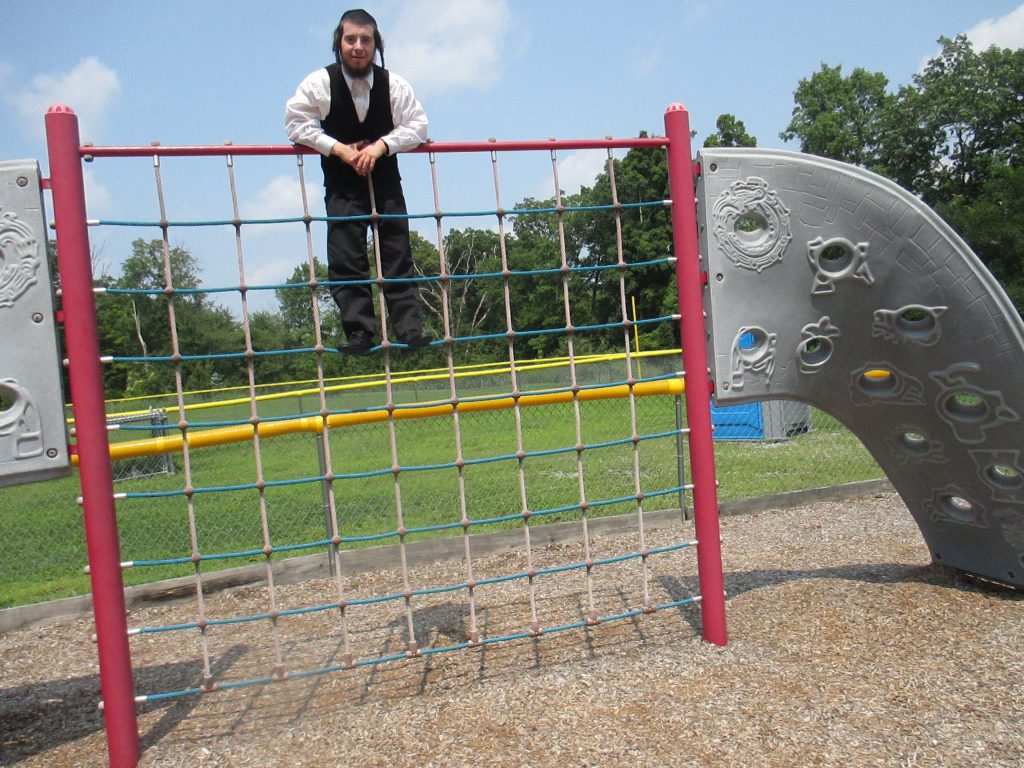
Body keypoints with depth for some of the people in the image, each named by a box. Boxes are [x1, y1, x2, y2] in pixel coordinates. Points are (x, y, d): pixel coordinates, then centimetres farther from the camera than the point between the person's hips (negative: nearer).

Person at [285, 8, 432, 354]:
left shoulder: (393, 84, -2)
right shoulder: (319, 82, -5)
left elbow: (417, 125, -2)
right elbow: (295, 122, -4)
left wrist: (381, 146, -16)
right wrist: (338, 148, -14)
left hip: (385, 179, 1)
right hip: (342, 184, -1)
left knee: (397, 253, -4)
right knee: (346, 258, -8)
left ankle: (409, 326, -4)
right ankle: (359, 331, -7)